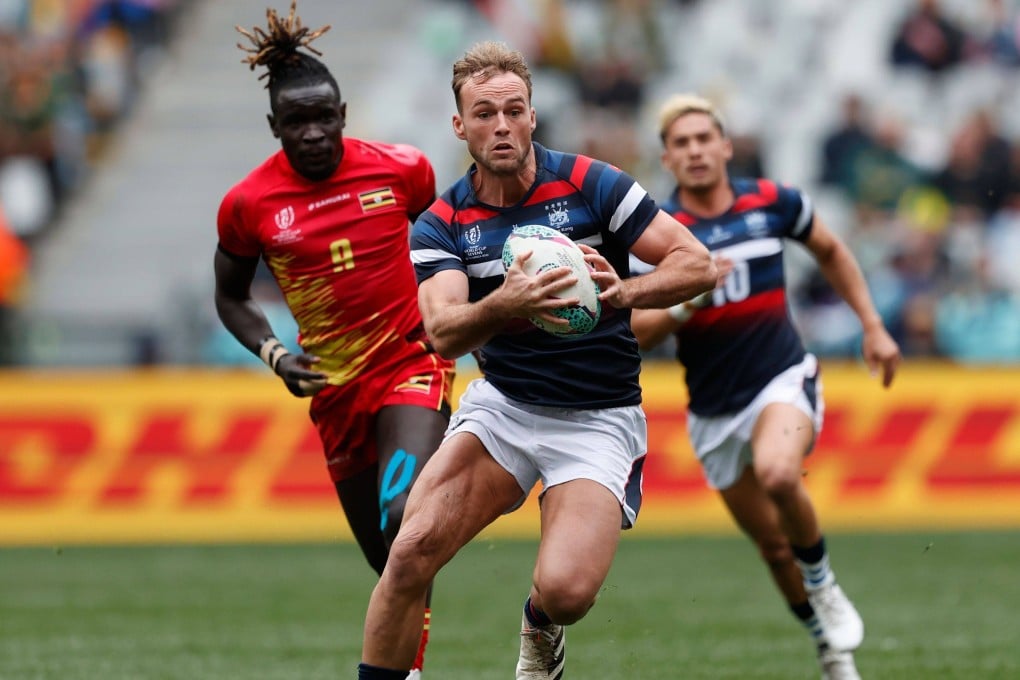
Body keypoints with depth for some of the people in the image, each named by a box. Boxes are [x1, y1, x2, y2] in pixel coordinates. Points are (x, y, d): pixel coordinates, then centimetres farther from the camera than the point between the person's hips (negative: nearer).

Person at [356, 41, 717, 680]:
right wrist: (504, 304, -40)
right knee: (412, 551, -19)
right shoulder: (442, 223, -2)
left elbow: (699, 264, -9)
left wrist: (624, 292, -29)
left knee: (565, 589, -22)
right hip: (501, 405, 3)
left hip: (599, 418, -3)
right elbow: (443, 332, -18)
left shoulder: (590, 183, -8)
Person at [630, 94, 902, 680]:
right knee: (774, 547, 8)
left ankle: (824, 585, -8)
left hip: (784, 379, -2)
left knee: (778, 473, -34)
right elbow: (635, 333, -11)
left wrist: (874, 327, 12)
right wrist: (686, 301, -28)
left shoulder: (773, 203, -3)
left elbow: (831, 251, 17)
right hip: (714, 408, 2)